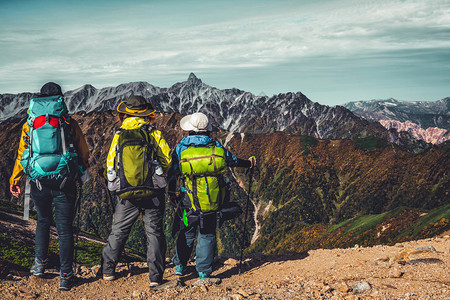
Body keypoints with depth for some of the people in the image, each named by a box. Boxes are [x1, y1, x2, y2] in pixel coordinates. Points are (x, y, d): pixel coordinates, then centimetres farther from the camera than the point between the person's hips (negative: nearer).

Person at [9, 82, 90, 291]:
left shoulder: (29, 124, 4)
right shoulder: (69, 123, 0)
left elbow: (21, 155, 8)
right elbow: (84, 152, 8)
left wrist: (14, 181, 19)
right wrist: (83, 170, 27)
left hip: (38, 184, 2)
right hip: (65, 185, -2)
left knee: (43, 221, 25)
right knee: (65, 228, 5)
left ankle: (40, 264, 25)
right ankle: (65, 277, 7)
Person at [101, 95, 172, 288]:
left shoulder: (119, 136, 2)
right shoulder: (154, 133, -3)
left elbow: (110, 165, 4)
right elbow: (167, 160, -4)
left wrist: (114, 183, 21)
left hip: (126, 194, 2)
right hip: (153, 193, -1)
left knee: (118, 232, 15)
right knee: (154, 233, 6)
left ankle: (108, 270, 24)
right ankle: (155, 277, 5)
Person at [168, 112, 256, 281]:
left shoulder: (181, 148, -5)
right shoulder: (217, 147, -1)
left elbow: (173, 173, 2)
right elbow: (234, 161, 14)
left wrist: (171, 194, 17)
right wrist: (250, 163, 34)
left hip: (191, 202, 0)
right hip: (214, 202, 0)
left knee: (187, 232, 18)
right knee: (208, 235, 12)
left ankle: (180, 266, 24)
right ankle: (204, 271, 14)